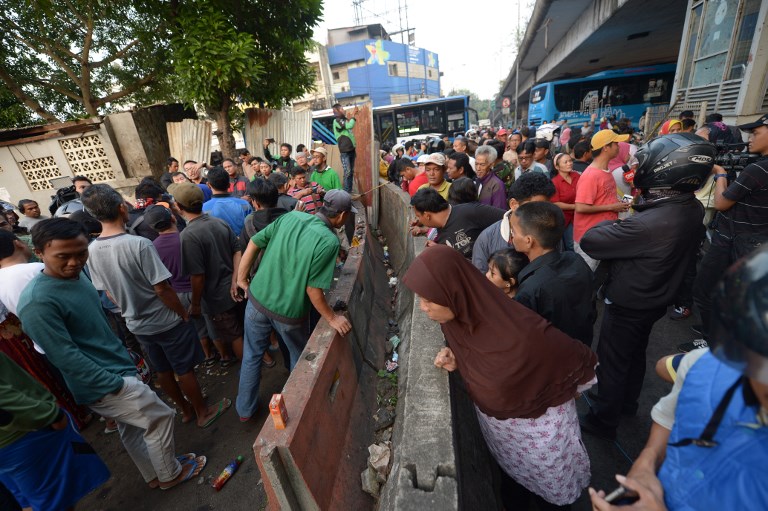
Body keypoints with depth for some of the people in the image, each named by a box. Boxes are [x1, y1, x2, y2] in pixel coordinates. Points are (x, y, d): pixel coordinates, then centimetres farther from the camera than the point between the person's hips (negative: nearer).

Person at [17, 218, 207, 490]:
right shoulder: (38, 301, -26)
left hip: (114, 370, 9)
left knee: (132, 425, 23)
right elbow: (65, 356, -24)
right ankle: (170, 474, 29)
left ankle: (154, 475, 44)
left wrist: (123, 355, 16)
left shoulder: (77, 275, 1)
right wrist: (113, 384, -20)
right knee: (160, 418, 5)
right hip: (102, 384, -9)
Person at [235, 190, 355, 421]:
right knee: (300, 358, 25)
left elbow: (254, 243, -3)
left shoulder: (291, 217, -5)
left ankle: (245, 409, 43)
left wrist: (242, 277, 8)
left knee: (252, 355, 24)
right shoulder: (329, 241, -22)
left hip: (257, 298, 5)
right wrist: (331, 318, -12)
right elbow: (313, 288, -23)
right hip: (289, 312, -4)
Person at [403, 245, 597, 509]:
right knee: (511, 475, 34)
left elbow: (580, 360, -23)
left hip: (537, 431, -5)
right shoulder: (458, 317, -20)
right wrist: (458, 362, -18)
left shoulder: (520, 336, -42)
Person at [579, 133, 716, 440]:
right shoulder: (693, 208, -9)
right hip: (656, 298, 8)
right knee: (635, 354, 28)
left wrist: (612, 222, -11)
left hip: (628, 304, -8)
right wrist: (641, 203, -6)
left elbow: (589, 241, -31)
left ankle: (603, 421, 33)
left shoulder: (647, 224, -39)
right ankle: (628, 402, 51)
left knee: (612, 362, 12)